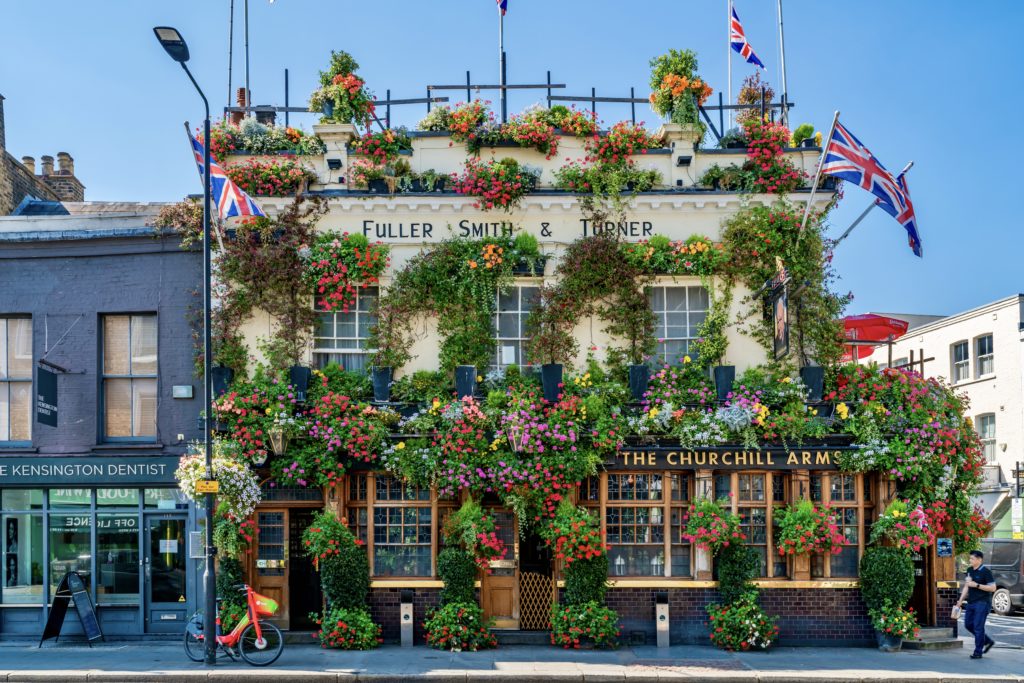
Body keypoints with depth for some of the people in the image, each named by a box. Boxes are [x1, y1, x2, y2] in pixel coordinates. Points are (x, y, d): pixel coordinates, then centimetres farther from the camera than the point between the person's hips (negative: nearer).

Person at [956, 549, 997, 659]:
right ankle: (988, 641, 27)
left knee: (978, 627, -7)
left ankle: (978, 652, 1)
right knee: (968, 624, 11)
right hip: (971, 602, 8)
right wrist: (961, 600, 15)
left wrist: (976, 585, -19)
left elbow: (993, 588, -14)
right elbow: (966, 586, 19)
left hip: (982, 603, -8)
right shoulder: (970, 571, 12)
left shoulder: (986, 572, -11)